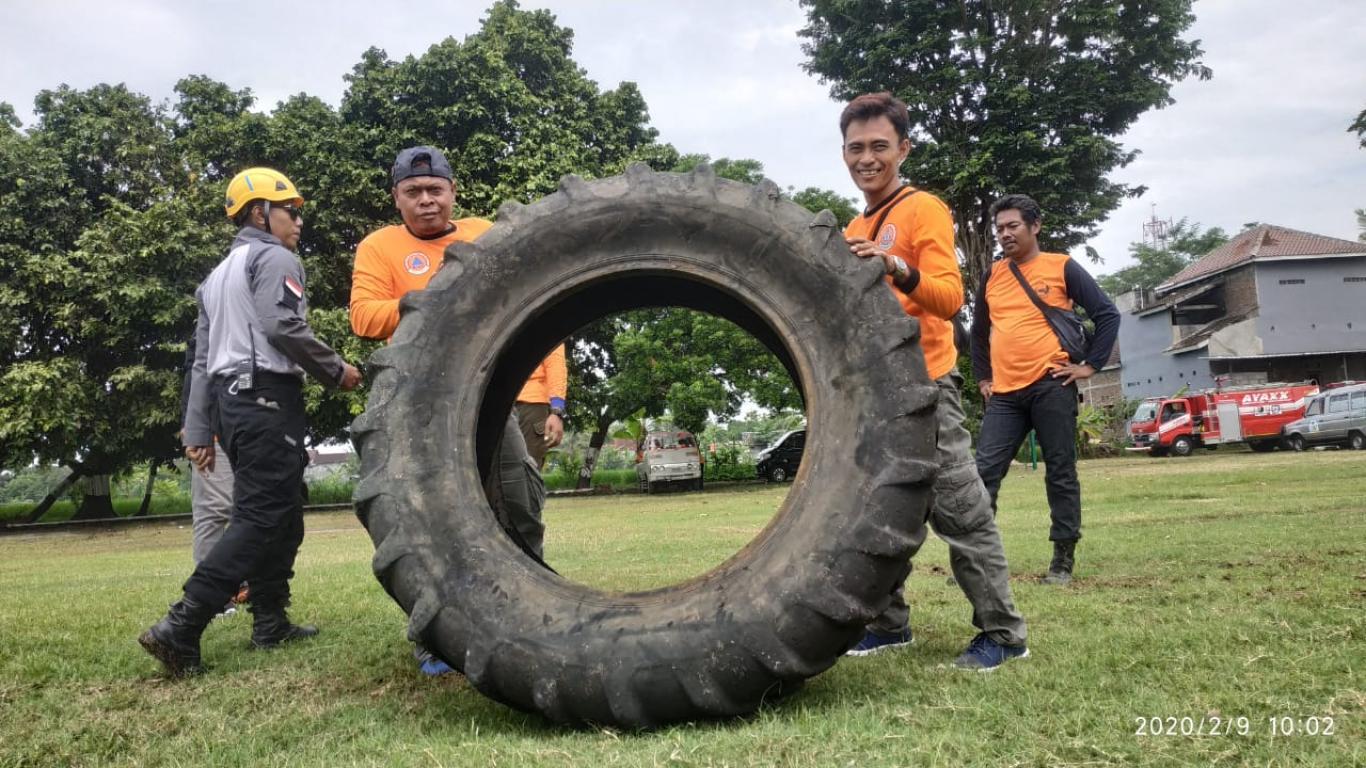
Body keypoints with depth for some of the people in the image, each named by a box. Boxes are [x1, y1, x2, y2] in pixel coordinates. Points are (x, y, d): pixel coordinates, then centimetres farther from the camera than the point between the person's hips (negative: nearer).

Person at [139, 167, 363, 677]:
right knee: (263, 517, -12)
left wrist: (198, 431, 19)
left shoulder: (216, 276, 25)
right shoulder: (274, 258, -3)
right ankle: (179, 628, -19)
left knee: (279, 512, 14)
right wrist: (336, 371, -6)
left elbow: (202, 359, 21)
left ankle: (270, 624, 14)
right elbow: (284, 326, -19)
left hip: (230, 398, 10)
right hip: (267, 397, -10)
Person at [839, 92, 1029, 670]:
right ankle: (889, 624, 22)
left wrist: (899, 270, -35)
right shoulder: (853, 230, 17)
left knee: (959, 509, -5)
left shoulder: (924, 210, -5)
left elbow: (950, 296, -19)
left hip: (924, 385, -7)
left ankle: (1003, 633, 6)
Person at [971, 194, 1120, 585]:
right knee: (985, 472, -2)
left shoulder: (1062, 267, 1)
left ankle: (1063, 559, 12)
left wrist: (1090, 364, -4)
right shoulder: (992, 275, 13)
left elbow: (1108, 314, 1)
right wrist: (982, 376, 18)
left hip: (1051, 386, -4)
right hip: (1004, 393, 4)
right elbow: (979, 330, 25)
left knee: (1060, 473, 3)